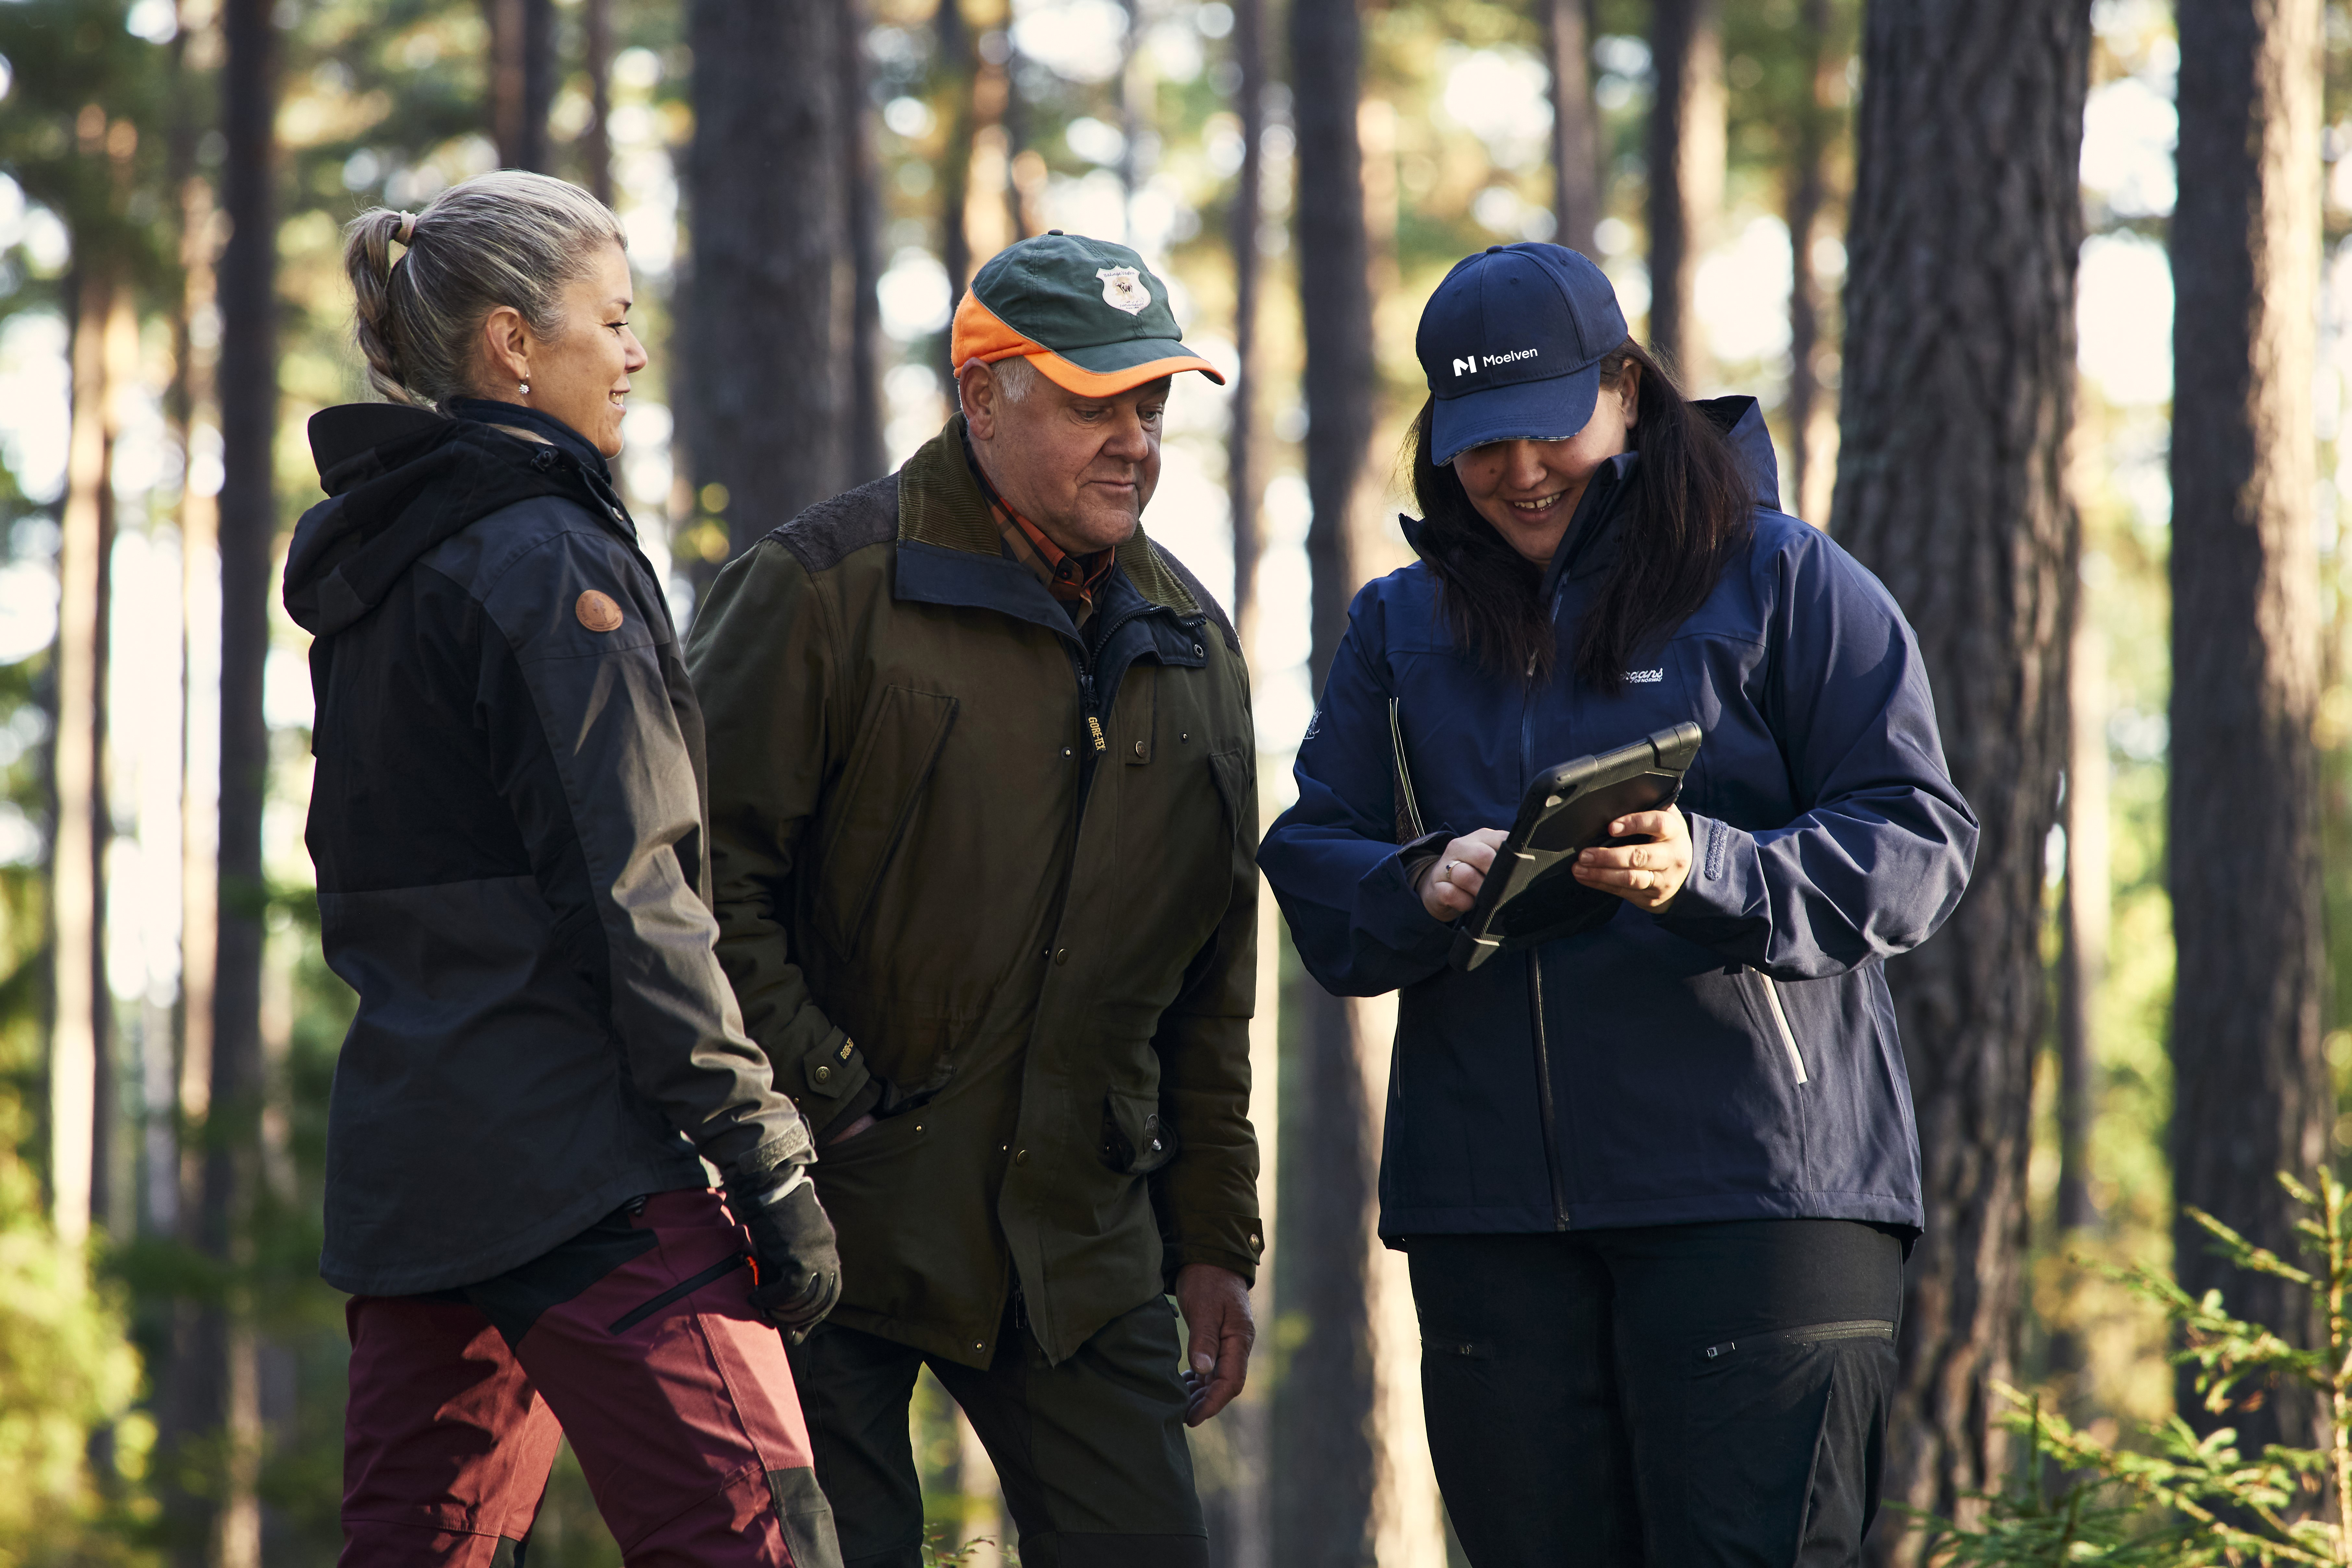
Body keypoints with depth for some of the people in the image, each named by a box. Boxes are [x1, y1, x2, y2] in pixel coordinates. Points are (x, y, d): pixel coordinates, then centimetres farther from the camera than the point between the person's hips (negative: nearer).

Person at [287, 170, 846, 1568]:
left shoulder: (371, 564, 16)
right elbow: (630, 902, -16)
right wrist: (772, 1167, -14)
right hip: (577, 1162, -9)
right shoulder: (548, 560, -11)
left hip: (404, 1155, 9)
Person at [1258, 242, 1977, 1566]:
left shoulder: (1783, 582, 5)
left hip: (1755, 1186, -4)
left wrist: (1710, 873, -20)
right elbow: (1312, 865, 11)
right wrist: (1421, 890, -13)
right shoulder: (1403, 625, 18)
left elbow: (1918, 843, -3)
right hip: (1487, 1201, 4)